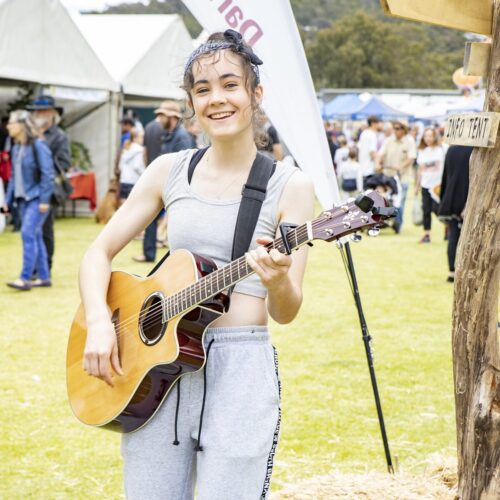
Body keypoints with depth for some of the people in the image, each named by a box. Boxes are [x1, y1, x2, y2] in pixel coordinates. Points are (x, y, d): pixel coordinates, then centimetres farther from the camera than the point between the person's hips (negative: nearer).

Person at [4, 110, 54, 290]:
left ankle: (25, 278, -15)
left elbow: (47, 173, -15)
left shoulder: (38, 145, -13)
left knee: (28, 233, -14)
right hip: (23, 199, 8)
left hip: (37, 199, -8)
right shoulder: (16, 149, 10)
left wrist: (44, 200, -19)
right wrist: (9, 199, 11)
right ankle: (44, 277, 16)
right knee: (35, 236, 10)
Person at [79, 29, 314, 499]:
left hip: (239, 370, -3)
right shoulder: (170, 170, 7)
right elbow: (100, 251, 10)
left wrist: (278, 283, -27)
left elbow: (284, 313, -4)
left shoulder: (289, 185, -2)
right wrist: (99, 322, -8)